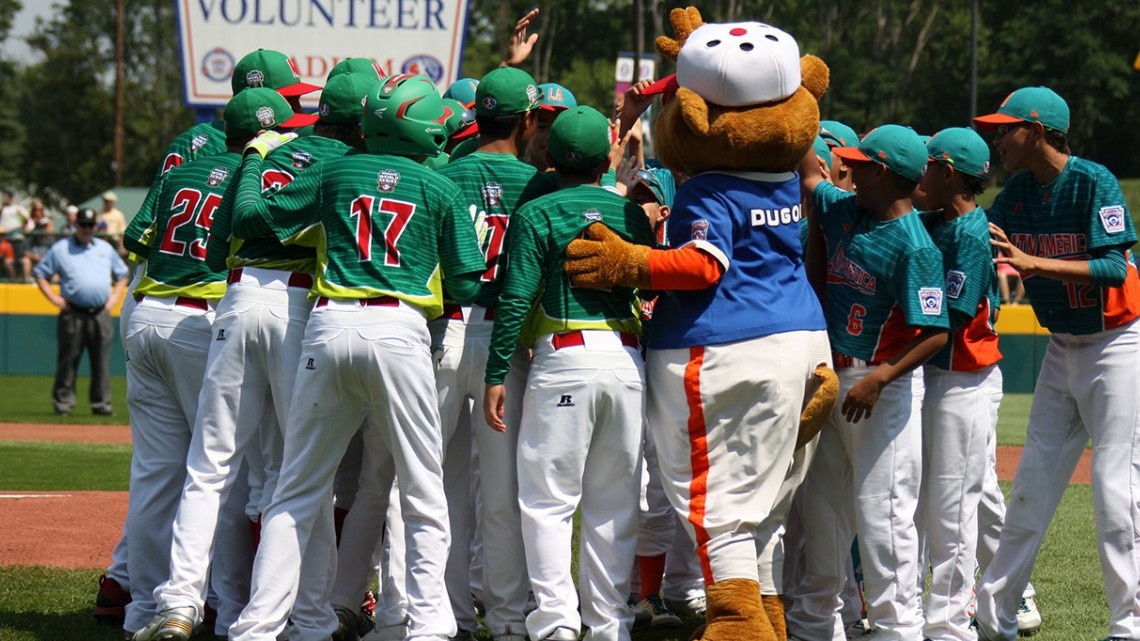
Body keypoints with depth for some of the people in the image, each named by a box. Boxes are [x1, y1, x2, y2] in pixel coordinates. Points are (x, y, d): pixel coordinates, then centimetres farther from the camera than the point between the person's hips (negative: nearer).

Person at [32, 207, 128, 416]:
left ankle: (101, 403, 6)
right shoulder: (60, 249, 6)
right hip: (73, 314, -3)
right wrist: (55, 299, -2)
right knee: (68, 359, -3)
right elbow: (40, 273, 8)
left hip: (101, 314, 3)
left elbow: (122, 274, 27)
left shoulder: (105, 248, 17)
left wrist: (114, 297, 13)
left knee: (102, 362, 2)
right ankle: (63, 402, 1)